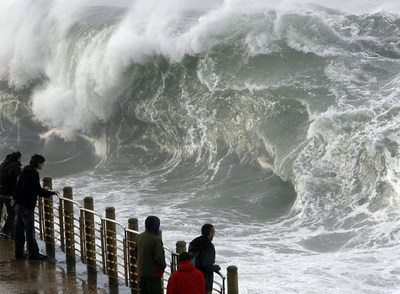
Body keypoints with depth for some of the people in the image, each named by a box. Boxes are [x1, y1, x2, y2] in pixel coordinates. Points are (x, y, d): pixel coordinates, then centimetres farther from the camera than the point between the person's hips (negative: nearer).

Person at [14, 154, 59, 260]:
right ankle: (33, 253, 3)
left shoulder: (25, 171, 13)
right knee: (30, 231, -3)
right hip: (27, 206, -9)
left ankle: (19, 253, 16)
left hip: (18, 204, 9)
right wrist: (52, 192, -6)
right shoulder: (33, 174, -16)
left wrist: (43, 189, 32)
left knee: (19, 230, 11)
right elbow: (38, 191, -19)